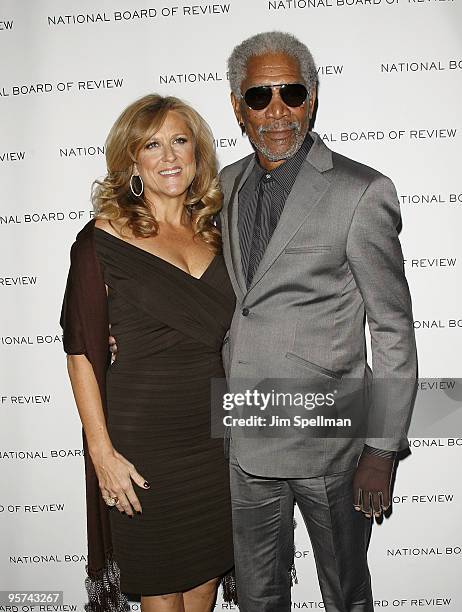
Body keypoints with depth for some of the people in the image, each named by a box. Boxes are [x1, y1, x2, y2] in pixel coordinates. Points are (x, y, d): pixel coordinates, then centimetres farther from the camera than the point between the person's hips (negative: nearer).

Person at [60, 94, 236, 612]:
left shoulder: (214, 235, 6)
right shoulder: (103, 240, -9)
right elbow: (83, 353, -10)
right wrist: (102, 451, -14)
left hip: (217, 432, 5)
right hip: (145, 436, -4)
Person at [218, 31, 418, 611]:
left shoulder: (362, 192, -12)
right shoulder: (226, 185, 6)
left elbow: (393, 331, -10)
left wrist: (382, 449, -10)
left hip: (328, 440, -4)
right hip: (244, 442, 5)